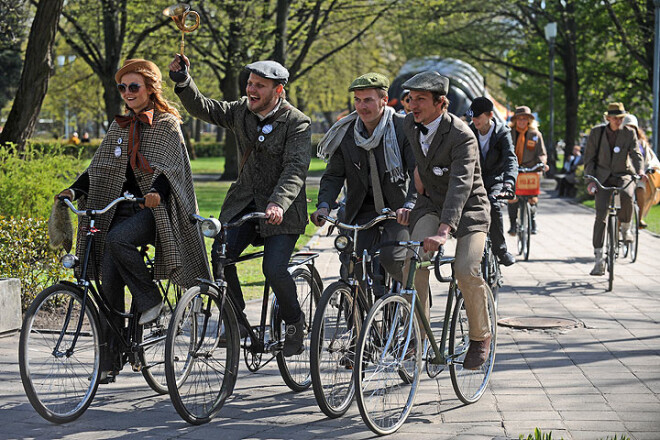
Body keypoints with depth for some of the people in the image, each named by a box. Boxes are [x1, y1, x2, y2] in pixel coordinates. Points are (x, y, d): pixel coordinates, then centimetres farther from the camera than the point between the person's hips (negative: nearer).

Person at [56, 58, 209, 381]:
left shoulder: (167, 124, -1)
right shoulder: (119, 127, 16)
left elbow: (169, 168, -14)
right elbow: (100, 167, 12)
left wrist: (157, 192, -34)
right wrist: (74, 190, -5)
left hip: (153, 209, -6)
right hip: (120, 207, 6)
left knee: (118, 239, -35)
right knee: (109, 281, -4)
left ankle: (149, 298, -13)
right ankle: (110, 358, 1)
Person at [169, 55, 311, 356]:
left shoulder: (297, 123, -13)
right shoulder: (242, 111, 5)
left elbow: (296, 168, -24)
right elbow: (203, 109, 8)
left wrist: (278, 203, -40)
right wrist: (183, 82, -10)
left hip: (281, 209, -5)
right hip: (244, 201, 5)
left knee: (274, 269, -18)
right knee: (220, 255, -15)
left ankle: (294, 321, 10)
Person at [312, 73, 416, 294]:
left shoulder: (403, 128, -12)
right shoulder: (346, 133, 0)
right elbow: (333, 175, 0)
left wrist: (409, 204, -36)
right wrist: (324, 205, -19)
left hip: (398, 209, -4)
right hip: (364, 209, 4)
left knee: (390, 258, -24)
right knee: (359, 266, -12)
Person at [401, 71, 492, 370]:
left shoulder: (461, 135, -26)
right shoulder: (409, 124, -6)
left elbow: (460, 185, -38)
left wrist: (444, 230, -49)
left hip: (468, 208, -5)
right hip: (431, 203, 5)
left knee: (466, 271, -22)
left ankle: (480, 336, 1)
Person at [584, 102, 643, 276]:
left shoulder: (629, 133, -1)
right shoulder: (596, 132, 0)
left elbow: (636, 154, -8)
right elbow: (589, 158, 3)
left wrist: (639, 172, -28)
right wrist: (590, 179, -9)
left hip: (623, 175, 0)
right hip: (603, 177, 0)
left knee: (627, 195, -35)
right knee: (600, 216, -13)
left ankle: (625, 228, -6)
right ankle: (598, 259, -8)